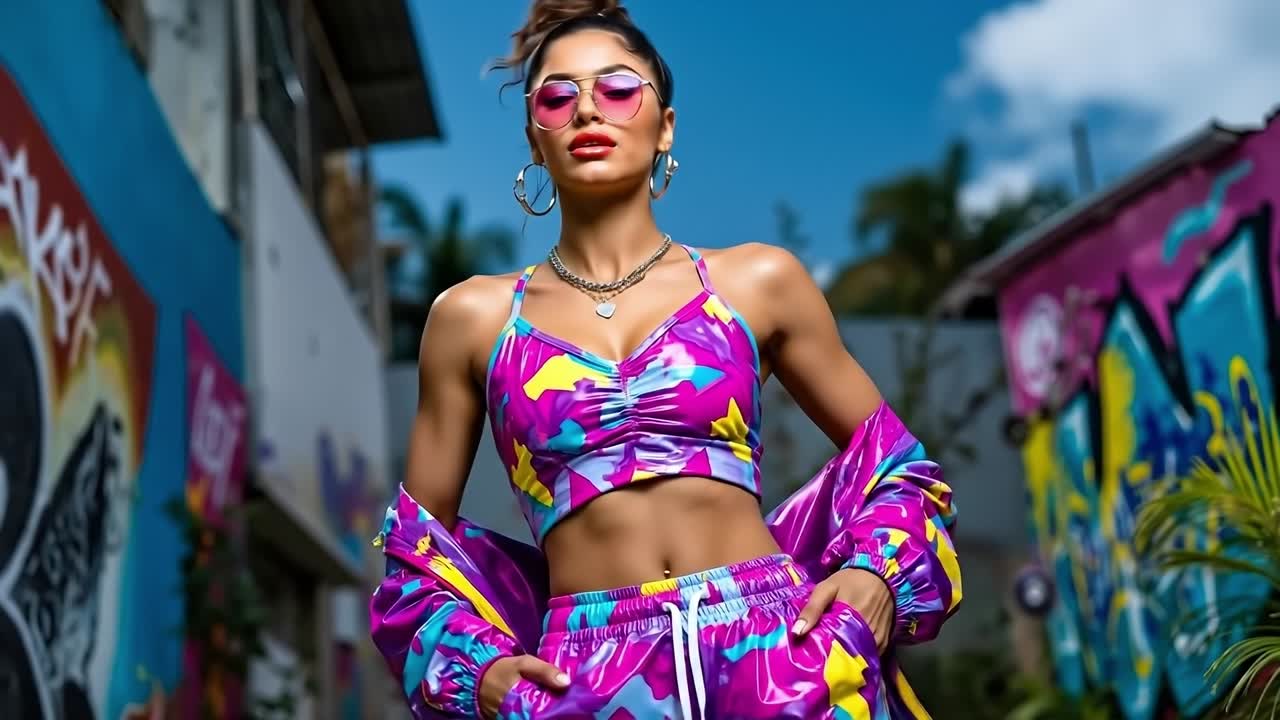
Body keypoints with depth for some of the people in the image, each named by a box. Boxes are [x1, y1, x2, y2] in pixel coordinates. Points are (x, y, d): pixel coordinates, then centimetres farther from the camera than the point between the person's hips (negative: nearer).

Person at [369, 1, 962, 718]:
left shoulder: (759, 281, 7)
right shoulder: (474, 316, 8)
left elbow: (894, 464, 15)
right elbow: (418, 544, 15)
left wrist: (876, 573, -4)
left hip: (777, 654, 0)